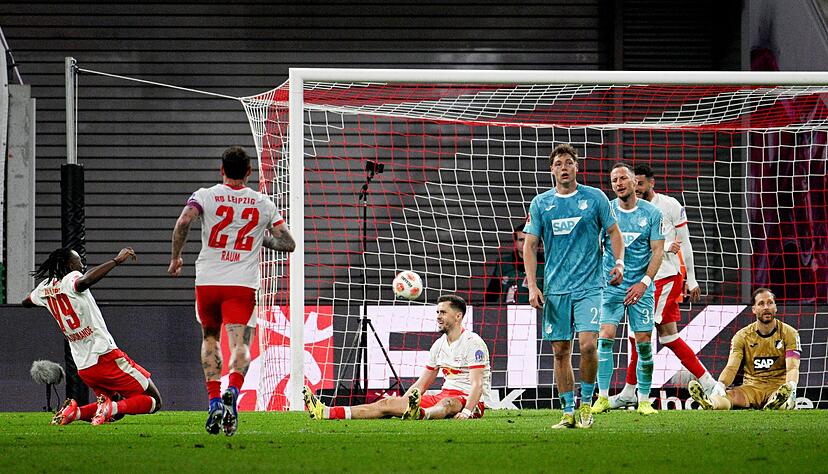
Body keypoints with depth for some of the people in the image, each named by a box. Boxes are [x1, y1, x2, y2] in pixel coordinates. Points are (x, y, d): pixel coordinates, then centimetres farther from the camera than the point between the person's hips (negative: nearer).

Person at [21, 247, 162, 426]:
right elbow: (83, 282, -38)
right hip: (106, 356, -8)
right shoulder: (71, 279, -11)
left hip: (83, 369, 8)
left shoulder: (45, 287, 10)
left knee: (116, 411, 24)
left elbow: (26, 302, 32)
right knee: (154, 402, 0)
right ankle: (110, 408, -25)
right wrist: (116, 260, -33)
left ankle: (75, 412, -3)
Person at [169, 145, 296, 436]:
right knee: (240, 344, -7)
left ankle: (214, 400, 9)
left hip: (207, 281, 1)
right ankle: (232, 391, -36)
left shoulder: (206, 196, 3)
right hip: (243, 284, -1)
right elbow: (288, 243, 8)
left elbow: (184, 222, -15)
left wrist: (175, 258, -1)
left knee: (210, 338, 21)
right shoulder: (263, 204, 9)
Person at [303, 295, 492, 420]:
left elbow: (477, 384, -19)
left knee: (448, 404, -44)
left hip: (469, 401, -7)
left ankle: (420, 414, -80)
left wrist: (467, 412, -33)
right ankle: (325, 413, -19)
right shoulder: (439, 345, 16)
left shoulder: (473, 343, -9)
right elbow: (422, 383, 20)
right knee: (388, 403, -7)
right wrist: (401, 402, 10)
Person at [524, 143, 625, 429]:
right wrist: (532, 285, -2)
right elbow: (530, 245, 7)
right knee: (561, 351, 2)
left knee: (587, 345, -16)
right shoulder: (540, 204, 6)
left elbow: (613, 231, 9)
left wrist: (619, 262, -8)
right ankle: (568, 412, 10)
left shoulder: (595, 198, 3)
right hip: (555, 289, 2)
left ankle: (586, 403, 1)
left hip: (588, 286, -2)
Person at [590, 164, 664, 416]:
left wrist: (644, 282, -13)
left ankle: (644, 400, 8)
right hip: (611, 285, 0)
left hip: (641, 286, 0)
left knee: (644, 343, -1)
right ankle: (602, 397, -5)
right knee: (605, 338, -11)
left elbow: (657, 251, -2)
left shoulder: (651, 213, -1)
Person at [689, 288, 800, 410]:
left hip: (778, 388, -1)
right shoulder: (742, 336, 5)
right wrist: (720, 385, -30)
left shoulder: (789, 334, 1)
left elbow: (792, 368, -10)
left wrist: (791, 386, -36)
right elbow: (732, 367, -6)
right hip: (752, 387, 1)